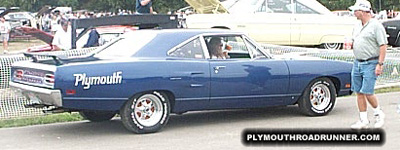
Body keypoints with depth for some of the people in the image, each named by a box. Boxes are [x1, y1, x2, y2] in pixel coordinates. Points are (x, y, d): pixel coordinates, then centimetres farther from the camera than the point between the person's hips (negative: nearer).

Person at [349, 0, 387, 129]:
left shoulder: (376, 25, -10)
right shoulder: (357, 27, 14)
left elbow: (383, 46, -13)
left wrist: (380, 64, -18)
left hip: (371, 63, -8)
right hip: (357, 63, 8)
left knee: (367, 92, -11)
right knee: (359, 93, 5)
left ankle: (379, 114, 13)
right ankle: (363, 121, 12)